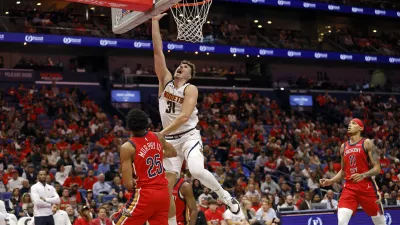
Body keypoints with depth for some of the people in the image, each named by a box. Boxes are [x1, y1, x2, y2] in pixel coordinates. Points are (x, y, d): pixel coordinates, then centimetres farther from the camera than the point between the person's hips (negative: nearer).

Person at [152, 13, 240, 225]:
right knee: (166, 187, 1)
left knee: (197, 171, -29)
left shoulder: (191, 89, -7)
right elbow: (158, 50, 2)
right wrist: (155, 21, -1)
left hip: (188, 137, -5)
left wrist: (161, 133, -26)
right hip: (169, 140, 5)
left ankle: (226, 197, -4)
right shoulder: (165, 80, 7)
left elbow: (184, 116, -21)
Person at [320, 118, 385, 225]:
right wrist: (330, 181, 8)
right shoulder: (343, 146, 14)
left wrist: (362, 175, -25)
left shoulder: (367, 143, -2)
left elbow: (377, 168, -8)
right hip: (349, 187, 4)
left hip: (367, 186, -3)